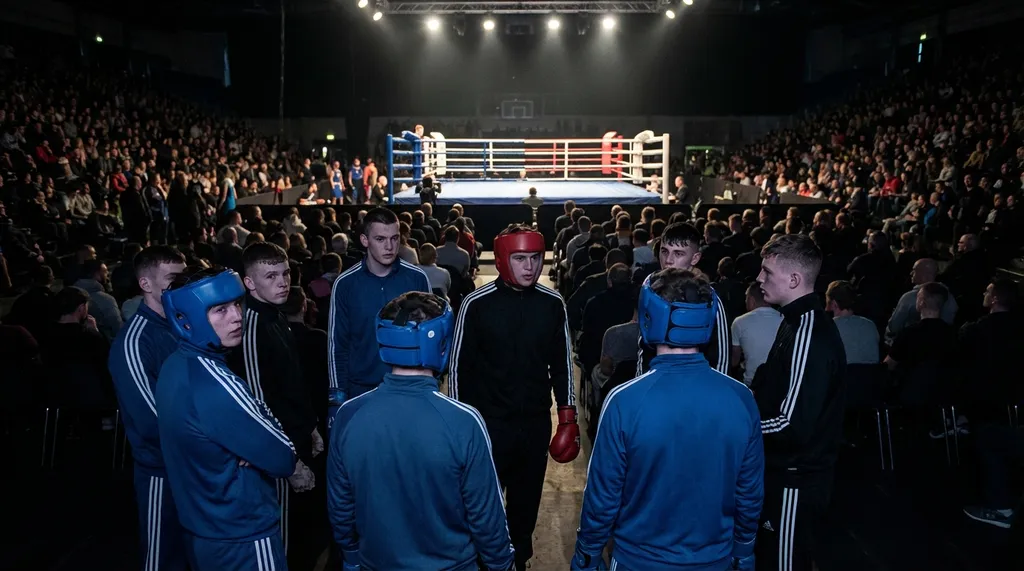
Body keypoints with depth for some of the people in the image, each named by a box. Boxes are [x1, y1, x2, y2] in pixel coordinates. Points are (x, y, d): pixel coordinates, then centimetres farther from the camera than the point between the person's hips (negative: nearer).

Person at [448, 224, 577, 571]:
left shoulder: (553, 304, -3)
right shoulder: (477, 304, -11)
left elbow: (562, 364, 6)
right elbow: (459, 366, -4)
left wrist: (568, 418, 5)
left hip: (536, 421, 3)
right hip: (489, 421, -2)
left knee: (527, 500, 16)